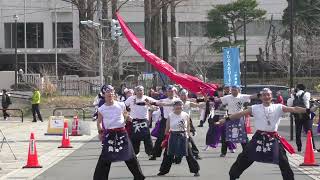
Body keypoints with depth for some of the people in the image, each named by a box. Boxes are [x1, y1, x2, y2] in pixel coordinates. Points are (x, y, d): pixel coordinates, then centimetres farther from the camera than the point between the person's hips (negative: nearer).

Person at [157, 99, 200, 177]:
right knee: (168, 154, 4)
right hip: (173, 136, 0)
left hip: (183, 136, 0)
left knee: (188, 154, 0)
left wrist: (188, 136, 3)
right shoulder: (170, 116, 0)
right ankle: (163, 170, 15)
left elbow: (188, 127, 8)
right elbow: (167, 129, 5)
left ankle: (195, 170, 8)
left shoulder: (186, 115, 1)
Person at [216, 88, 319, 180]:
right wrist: (226, 119, -4)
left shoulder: (278, 107, 2)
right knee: (243, 158, 3)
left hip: (273, 138, 0)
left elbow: (294, 109, -6)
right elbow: (240, 114, 1)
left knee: (283, 161, 0)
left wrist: (309, 110, -17)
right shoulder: (255, 108, 3)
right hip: (259, 137, 0)